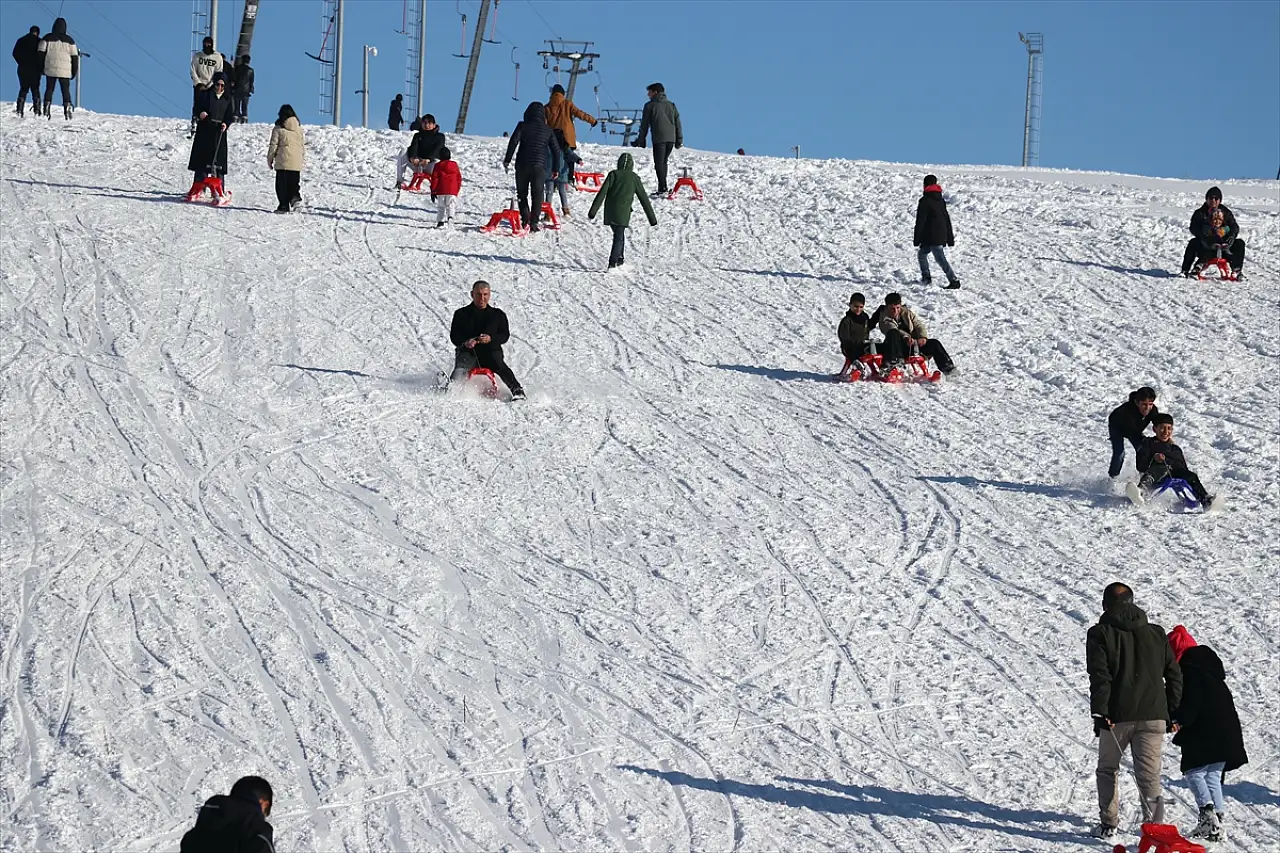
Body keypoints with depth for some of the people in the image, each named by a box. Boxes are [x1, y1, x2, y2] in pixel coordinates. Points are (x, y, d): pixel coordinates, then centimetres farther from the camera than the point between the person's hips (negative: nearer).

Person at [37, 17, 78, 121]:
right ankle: (67, 112, -4)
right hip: (65, 71, -1)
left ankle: (46, 112, 2)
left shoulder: (48, 38, 0)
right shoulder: (69, 40, 1)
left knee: (49, 89, 9)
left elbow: (41, 53, 0)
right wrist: (74, 71, 10)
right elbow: (74, 56, 3)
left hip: (50, 69, 1)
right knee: (66, 91, 5)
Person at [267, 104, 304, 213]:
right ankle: (295, 195, -14)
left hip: (283, 162, -4)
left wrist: (269, 159, 7)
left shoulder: (278, 129, -5)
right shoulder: (299, 128, 8)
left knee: (282, 183, 3)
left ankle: (283, 205, 0)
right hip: (296, 163, 4)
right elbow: (303, 145, 13)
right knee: (294, 182, 13)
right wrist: (303, 158, 24)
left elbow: (273, 145, -3)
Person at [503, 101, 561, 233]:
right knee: (537, 194, 1)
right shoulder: (547, 130, 9)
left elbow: (513, 142, -7)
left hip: (523, 164, -1)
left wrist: (507, 160, -2)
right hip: (540, 166, 1)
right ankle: (533, 222, -11)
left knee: (522, 194, 12)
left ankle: (525, 219, 1)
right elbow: (556, 150, 11)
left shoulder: (523, 126, 3)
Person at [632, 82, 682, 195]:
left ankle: (663, 188, -12)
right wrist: (679, 140, 18)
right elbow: (678, 123, 14)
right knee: (663, 162, 17)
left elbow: (644, 125, 1)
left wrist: (641, 140, 7)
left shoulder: (650, 106, 1)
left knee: (659, 163, -3)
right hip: (671, 138, 5)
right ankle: (662, 187, 18)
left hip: (659, 139, -5)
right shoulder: (671, 105, 15)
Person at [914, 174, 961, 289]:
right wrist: (950, 238, 22)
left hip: (931, 237, -8)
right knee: (921, 254, 19)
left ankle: (954, 281, -15)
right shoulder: (941, 200, 14)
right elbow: (947, 220, 18)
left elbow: (920, 221, -11)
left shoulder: (925, 201, -10)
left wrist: (917, 239, -7)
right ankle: (926, 277, 17)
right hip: (941, 236, 8)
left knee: (940, 258, -8)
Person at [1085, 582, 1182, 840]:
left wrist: (1099, 712, -13)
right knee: (1149, 774, -1)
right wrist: (1172, 712, 17)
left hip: (1117, 716, -2)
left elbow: (1099, 676, -11)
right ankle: (1155, 825, -17)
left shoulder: (1100, 634, -1)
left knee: (1107, 769, 17)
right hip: (1153, 716, 3)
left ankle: (1109, 824, 18)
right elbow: (1174, 675, 12)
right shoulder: (1156, 634, 12)